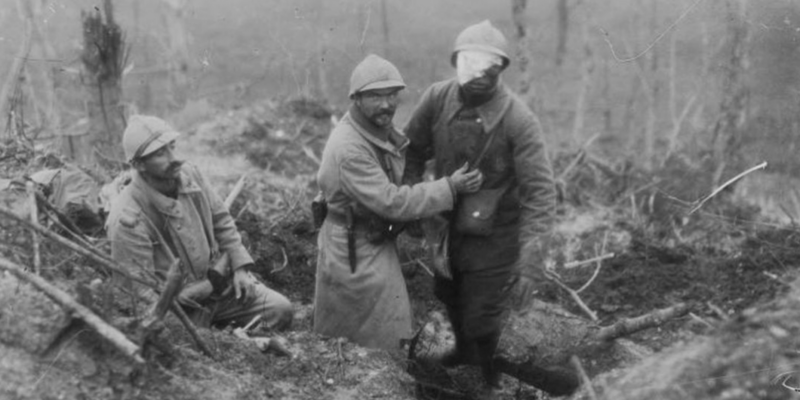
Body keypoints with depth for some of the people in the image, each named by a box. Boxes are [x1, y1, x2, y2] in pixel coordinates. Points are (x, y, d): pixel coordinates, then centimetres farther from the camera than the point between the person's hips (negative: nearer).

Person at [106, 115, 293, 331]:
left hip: (217, 282, 5)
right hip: (179, 308, -5)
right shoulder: (127, 220, -26)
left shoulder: (189, 175, -6)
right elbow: (142, 291, -22)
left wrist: (240, 267, 0)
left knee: (280, 309, -7)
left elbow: (221, 220, 11)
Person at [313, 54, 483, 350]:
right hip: (355, 253, -9)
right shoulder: (349, 148, -27)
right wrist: (450, 188, -24)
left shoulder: (382, 130, 2)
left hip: (377, 243, 9)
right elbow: (391, 202, -28)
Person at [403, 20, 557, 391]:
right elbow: (414, 149, 1)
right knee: (447, 293, 28)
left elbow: (540, 192, -28)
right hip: (447, 222, 5)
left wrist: (529, 261, -33)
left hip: (494, 233, -5)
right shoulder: (437, 98, -16)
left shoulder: (518, 120, -28)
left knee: (481, 316, 8)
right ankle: (464, 350, 60)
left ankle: (488, 372, 42)